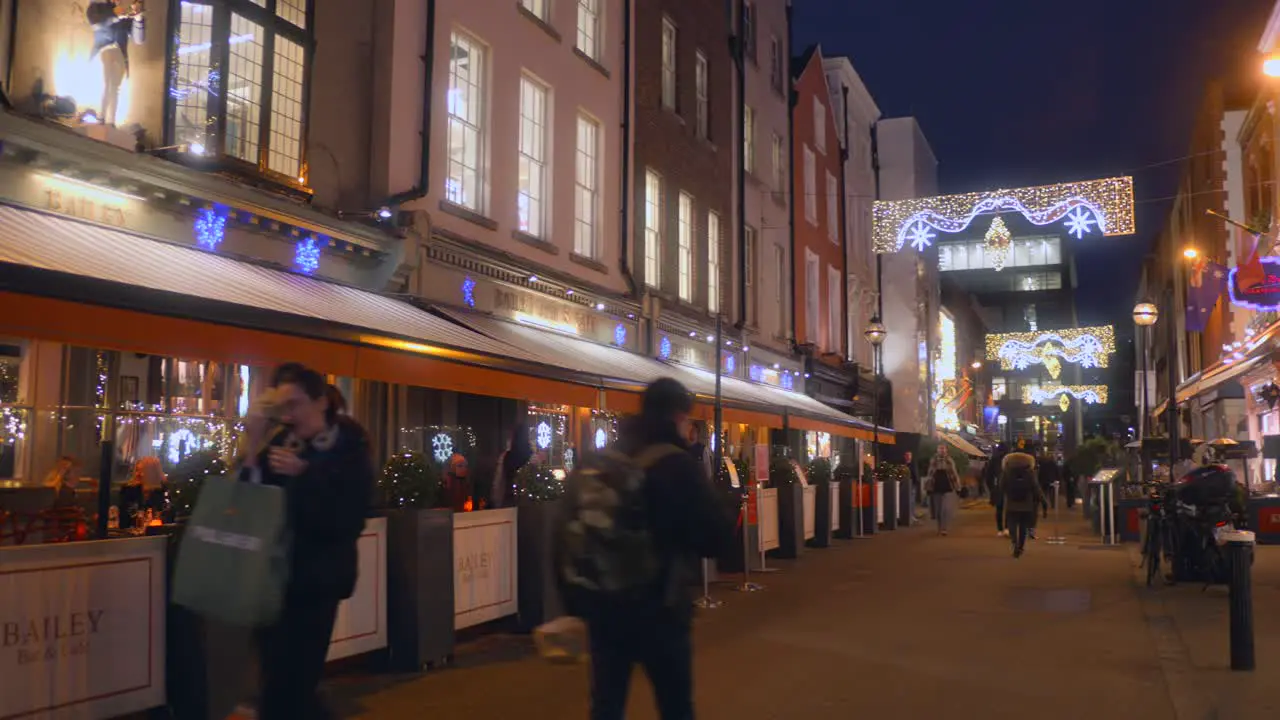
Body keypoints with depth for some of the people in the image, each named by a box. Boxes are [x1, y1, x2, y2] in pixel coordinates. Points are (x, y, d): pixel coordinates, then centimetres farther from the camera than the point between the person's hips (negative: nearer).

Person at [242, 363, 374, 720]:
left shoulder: (351, 451, -7)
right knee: (284, 688, 13)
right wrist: (254, 448, -12)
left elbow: (349, 524, -17)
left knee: (288, 691, -1)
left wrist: (303, 474, -22)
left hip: (314, 584, -4)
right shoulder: (279, 442, 3)